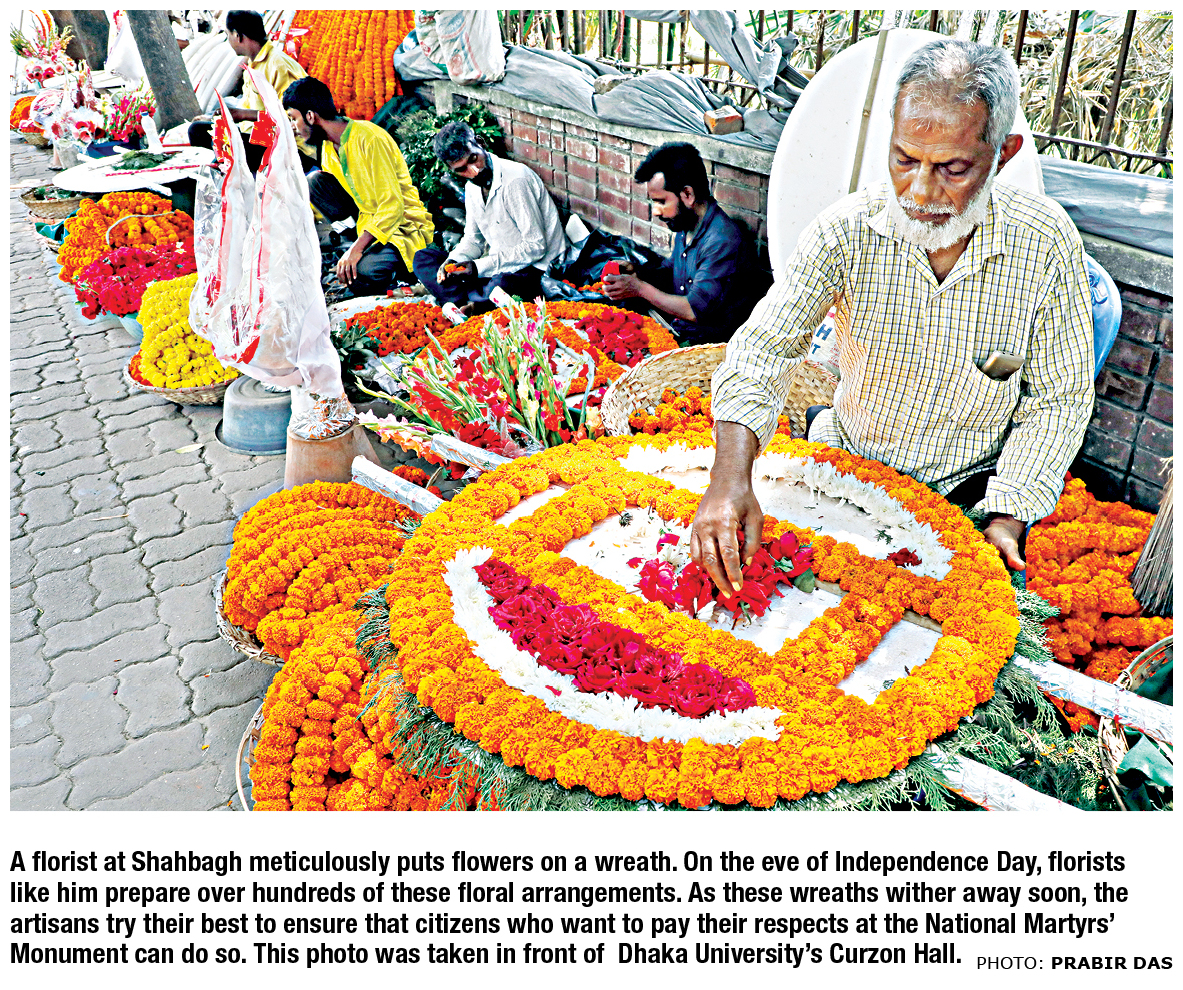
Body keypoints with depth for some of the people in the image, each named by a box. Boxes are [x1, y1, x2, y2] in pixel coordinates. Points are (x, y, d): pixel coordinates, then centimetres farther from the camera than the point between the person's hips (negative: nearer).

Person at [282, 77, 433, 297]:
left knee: (362, 278, -35)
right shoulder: (328, 144, 6)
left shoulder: (369, 139, -21)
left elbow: (392, 207, -27)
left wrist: (356, 248, -32)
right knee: (314, 182, -9)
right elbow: (322, 194, 20)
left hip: (402, 224, -8)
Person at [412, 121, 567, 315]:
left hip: (534, 268, -8)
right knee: (423, 258, 2)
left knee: (502, 285, -43)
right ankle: (478, 302, -20)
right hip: (497, 265, 9)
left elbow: (535, 247, -20)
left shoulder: (516, 181, -18)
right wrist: (453, 261, -6)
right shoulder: (472, 187, 7)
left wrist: (480, 267, -23)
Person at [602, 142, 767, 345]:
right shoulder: (684, 227, 5)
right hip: (678, 331, 9)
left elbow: (695, 310, -26)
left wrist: (640, 288, -19)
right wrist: (636, 274, 1)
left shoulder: (722, 241, -24)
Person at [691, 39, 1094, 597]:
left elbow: (1057, 400, -5)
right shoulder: (847, 231, -16)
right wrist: (730, 478, -35)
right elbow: (761, 350, -18)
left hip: (969, 487, 0)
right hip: (847, 462, 1)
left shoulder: (1046, 243, -13)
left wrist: (1005, 518, -17)